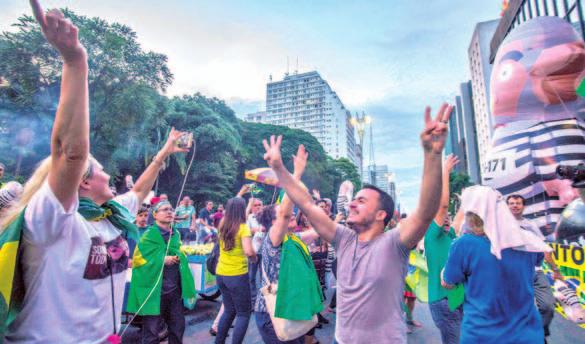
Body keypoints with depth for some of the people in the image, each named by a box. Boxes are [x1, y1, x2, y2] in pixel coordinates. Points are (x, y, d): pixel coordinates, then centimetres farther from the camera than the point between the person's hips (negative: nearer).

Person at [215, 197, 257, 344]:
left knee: (229, 310, 24)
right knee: (244, 313, 8)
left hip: (221, 274, 7)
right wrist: (255, 257, -4)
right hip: (237, 275, -7)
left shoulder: (222, 225, 4)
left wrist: (238, 197, 30)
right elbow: (248, 251, -24)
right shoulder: (243, 227, -15)